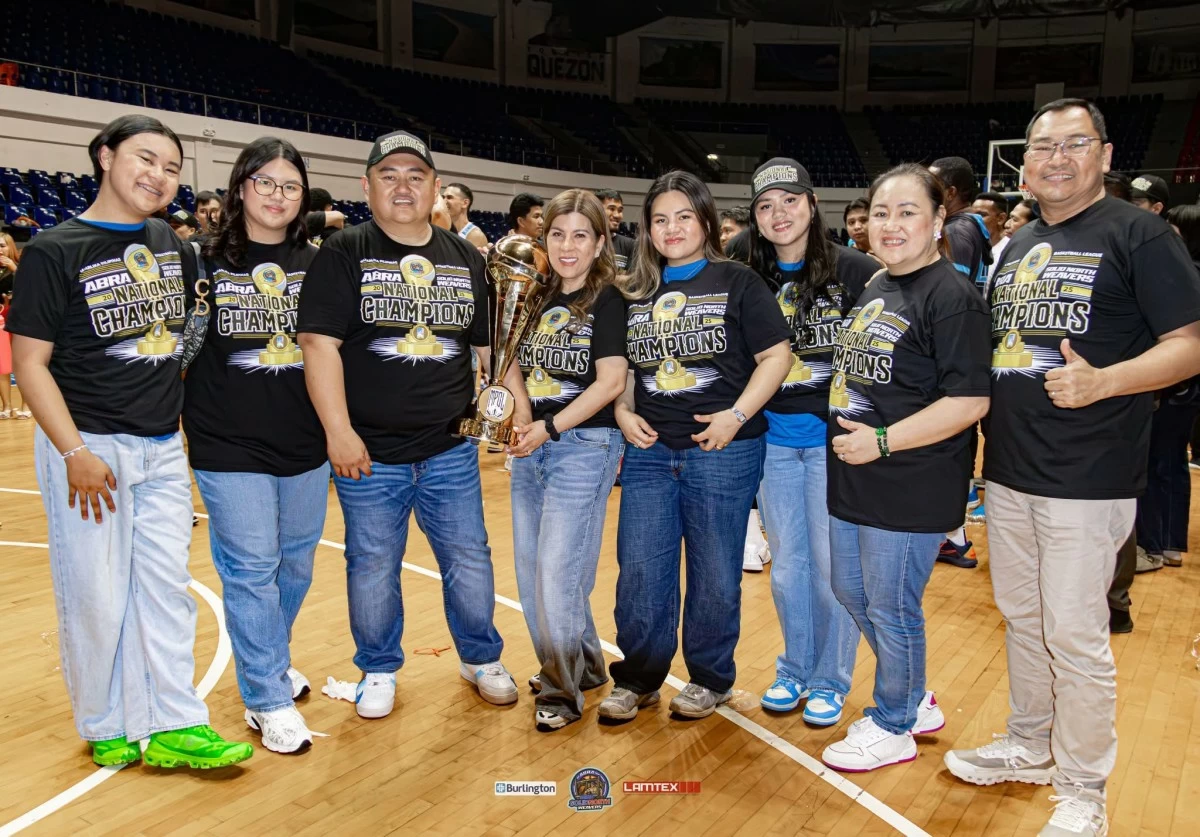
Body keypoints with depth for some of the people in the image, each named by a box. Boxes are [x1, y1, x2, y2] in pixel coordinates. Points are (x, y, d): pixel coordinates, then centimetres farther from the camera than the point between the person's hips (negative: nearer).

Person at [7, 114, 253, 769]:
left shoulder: (171, 244, 8)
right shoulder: (54, 251, -8)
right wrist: (74, 451, -16)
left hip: (164, 448, 5)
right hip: (88, 445, -5)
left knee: (166, 589, 7)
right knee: (95, 594, 5)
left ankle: (175, 727, 16)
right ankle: (107, 728, 24)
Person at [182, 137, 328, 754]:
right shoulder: (207, 261, -3)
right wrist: (192, 420, -8)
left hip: (305, 443, 4)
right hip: (231, 448, -3)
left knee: (296, 563, 15)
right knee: (250, 570, 2)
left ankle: (269, 661, 39)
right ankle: (268, 700, 16)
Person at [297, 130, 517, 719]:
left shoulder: (466, 259, 9)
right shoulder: (343, 254, -3)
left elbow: (491, 346, 15)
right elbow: (319, 343, -11)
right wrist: (338, 431, -17)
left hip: (450, 450, 3)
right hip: (368, 454, -3)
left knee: (470, 561, 12)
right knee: (372, 567, 10)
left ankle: (481, 658, 34)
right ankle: (379, 670, 32)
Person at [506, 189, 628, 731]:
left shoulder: (606, 300, -7)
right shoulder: (539, 299, 11)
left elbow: (611, 381, -15)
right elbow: (518, 366, 15)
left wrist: (550, 428, -17)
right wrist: (521, 412, -5)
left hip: (583, 447, -7)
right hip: (530, 450, 7)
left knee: (558, 575, -7)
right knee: (529, 571, 12)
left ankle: (563, 689, 14)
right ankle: (584, 665, 32)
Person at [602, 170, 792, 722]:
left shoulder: (737, 282, -1)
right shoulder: (636, 292, 12)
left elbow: (775, 356, -4)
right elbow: (621, 367, 20)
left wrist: (737, 416, -14)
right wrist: (623, 412, 3)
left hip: (722, 453, -3)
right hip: (648, 452, 4)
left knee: (714, 574, 8)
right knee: (638, 572, 5)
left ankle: (710, 680, 28)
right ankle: (638, 679, 24)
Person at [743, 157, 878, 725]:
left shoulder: (854, 270, -6)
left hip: (833, 436, -4)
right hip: (774, 438, 4)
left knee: (831, 564, 4)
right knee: (787, 564, 14)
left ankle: (831, 680, 23)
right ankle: (794, 670, 31)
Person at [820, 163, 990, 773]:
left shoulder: (952, 297, -15)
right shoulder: (873, 289, 12)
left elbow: (970, 402, -22)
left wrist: (882, 440, -21)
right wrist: (847, 437, 12)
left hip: (910, 488, -9)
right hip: (854, 479, 9)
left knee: (891, 609, 5)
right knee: (851, 593, 19)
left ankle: (893, 727, 28)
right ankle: (915, 701, 40)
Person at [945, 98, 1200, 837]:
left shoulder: (1139, 235, -7)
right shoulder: (1016, 248, 15)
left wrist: (1102, 381, -28)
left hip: (1088, 478, -7)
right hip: (1008, 471, 7)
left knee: (1075, 635, 1)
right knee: (1021, 618, 18)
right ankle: (1030, 748, 36)